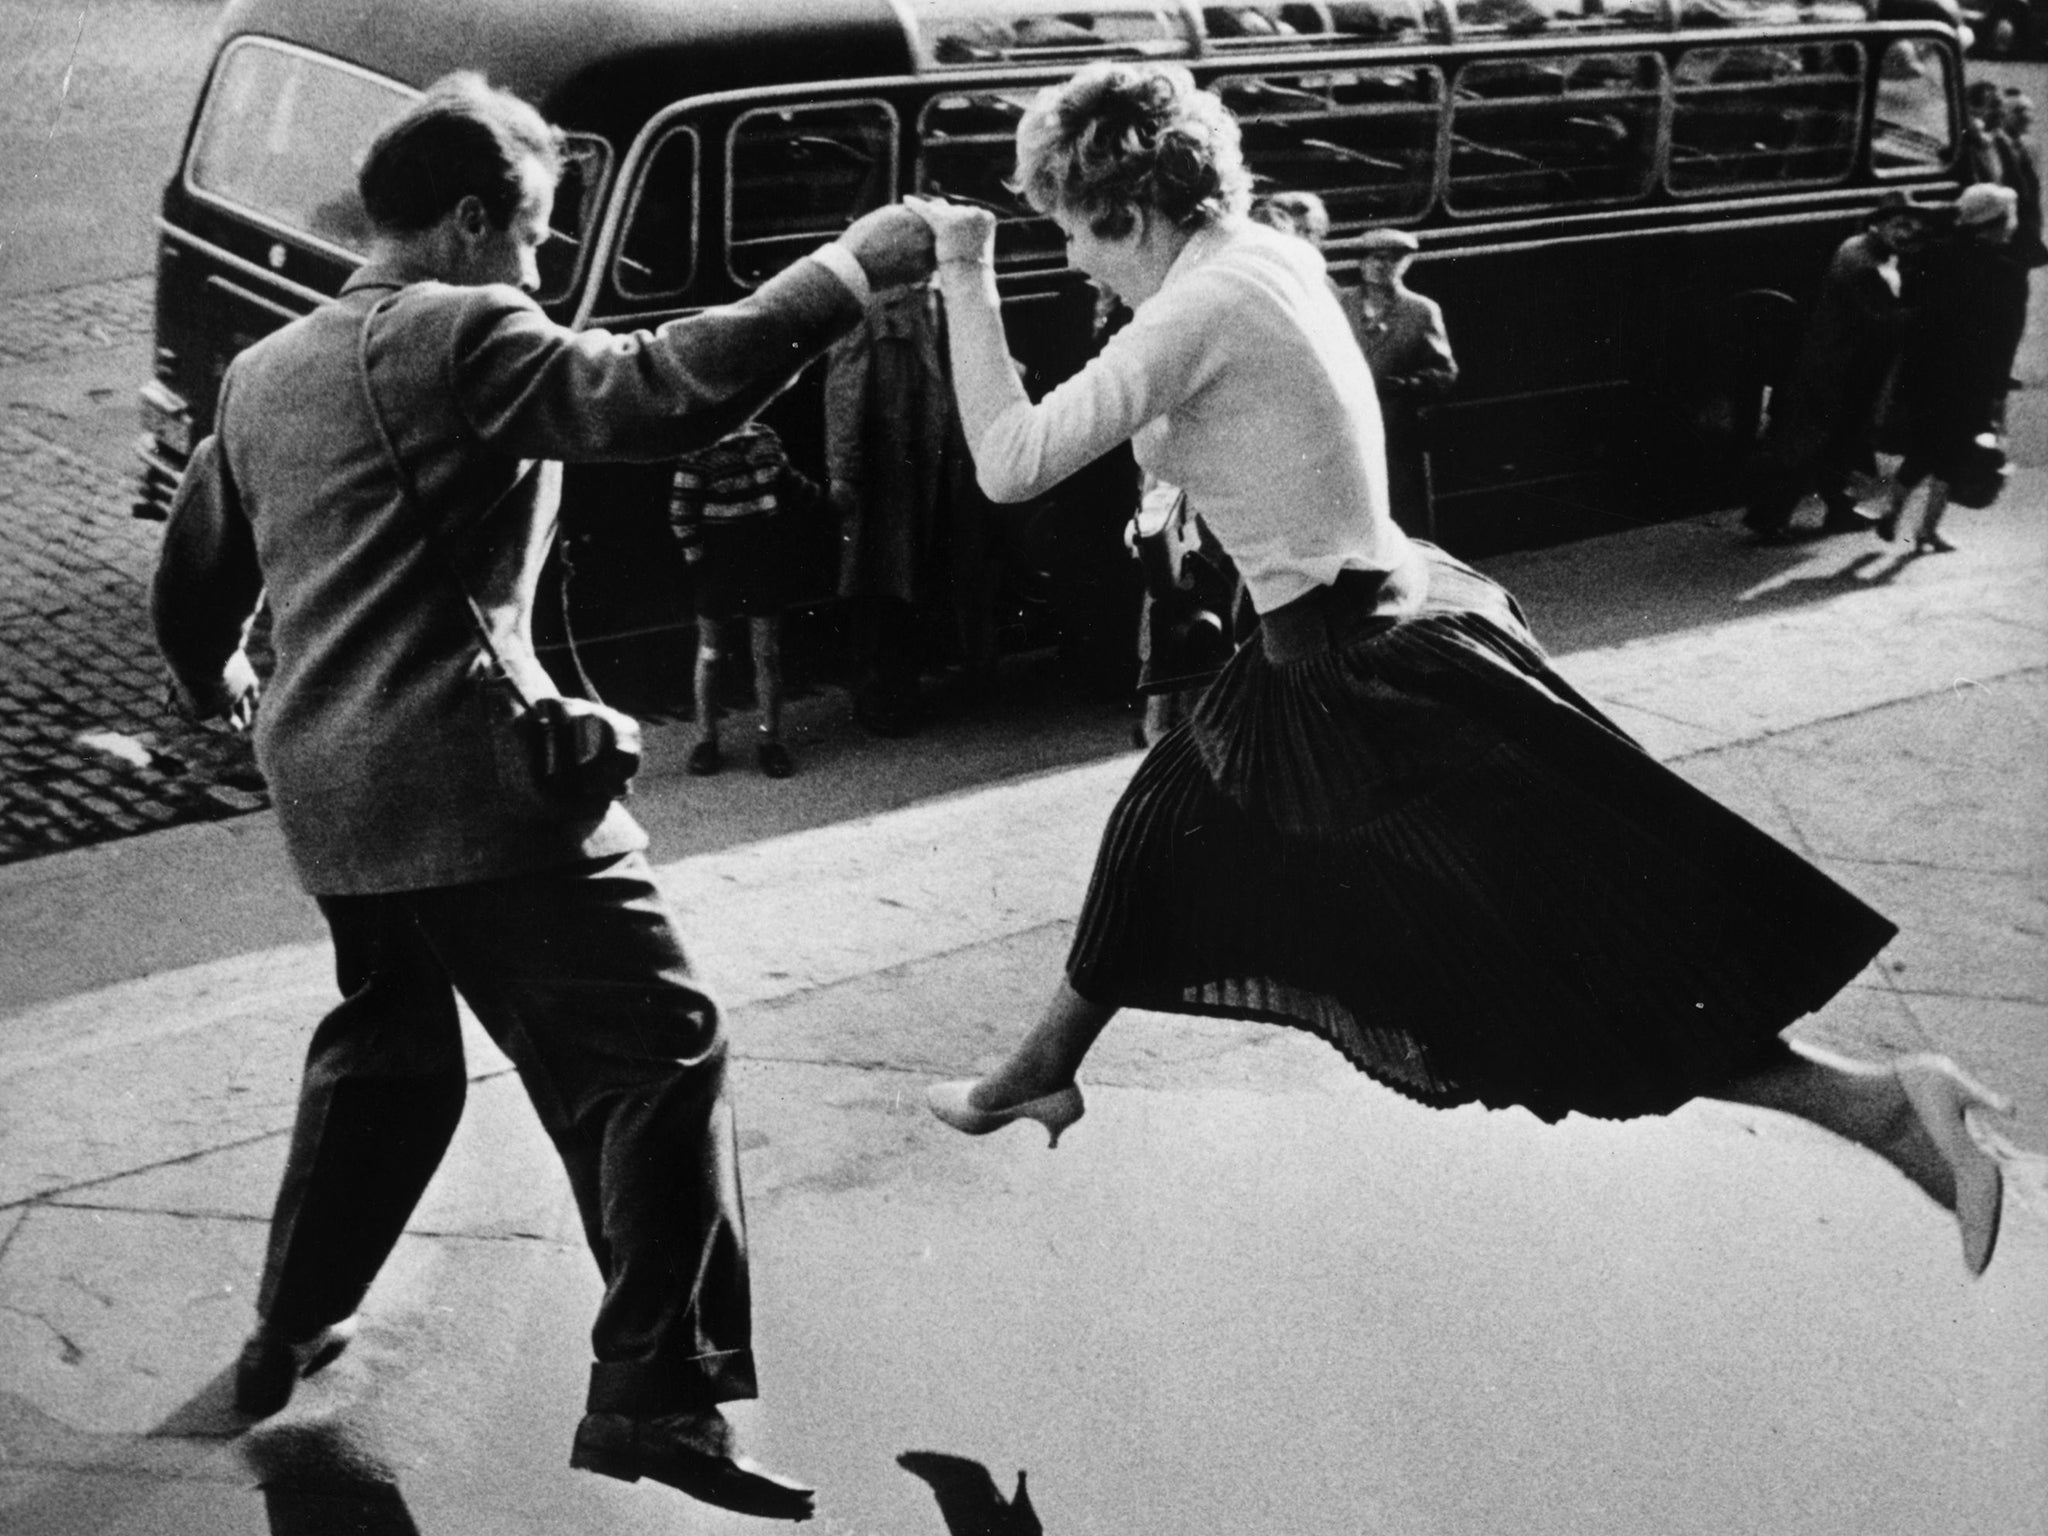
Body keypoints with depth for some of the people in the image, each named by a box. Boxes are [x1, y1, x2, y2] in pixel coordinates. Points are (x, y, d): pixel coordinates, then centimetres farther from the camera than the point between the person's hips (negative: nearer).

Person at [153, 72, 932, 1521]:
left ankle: (292, 1330, 36)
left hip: (330, 783, 9)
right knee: (658, 1050, -4)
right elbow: (658, 391, -22)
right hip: (470, 771, -9)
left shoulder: (262, 372, 17)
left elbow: (191, 574, 27)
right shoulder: (463, 335, -8)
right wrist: (848, 267, -17)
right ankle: (655, 1395, -8)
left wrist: (221, 684, 47)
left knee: (385, 1048, 28)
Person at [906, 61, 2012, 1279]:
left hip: (1370, 675, -10)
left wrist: (968, 283, -15)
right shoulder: (1271, 257, 6)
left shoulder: (1202, 308, -20)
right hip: (1387, 628, 10)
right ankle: (1042, 1075, 43)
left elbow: (1011, 462, -23)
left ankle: (1883, 1102, -3)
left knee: (1569, 966, -5)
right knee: (1168, 823, 23)